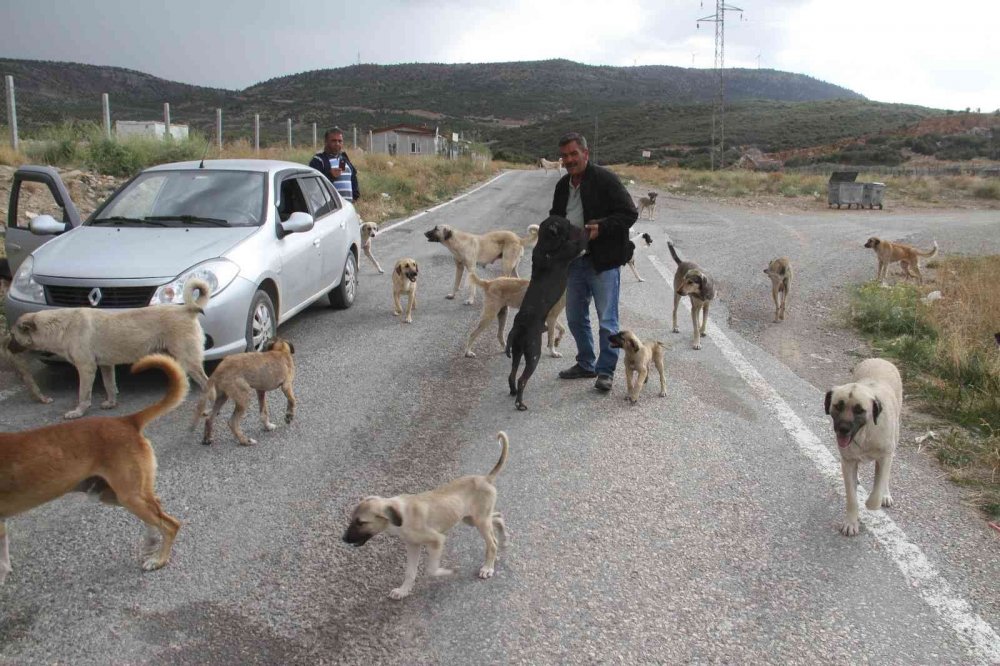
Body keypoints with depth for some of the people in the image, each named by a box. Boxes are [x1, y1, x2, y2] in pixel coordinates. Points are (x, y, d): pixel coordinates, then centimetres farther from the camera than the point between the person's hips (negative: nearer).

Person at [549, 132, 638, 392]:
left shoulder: (605, 180, -11)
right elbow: (555, 216, 24)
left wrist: (601, 228, -25)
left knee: (607, 319, -1)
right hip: (574, 261, 7)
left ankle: (605, 370, 9)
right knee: (575, 317, 15)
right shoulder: (563, 185, 10)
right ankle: (586, 364, 31)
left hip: (603, 261, -7)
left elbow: (629, 214, -13)